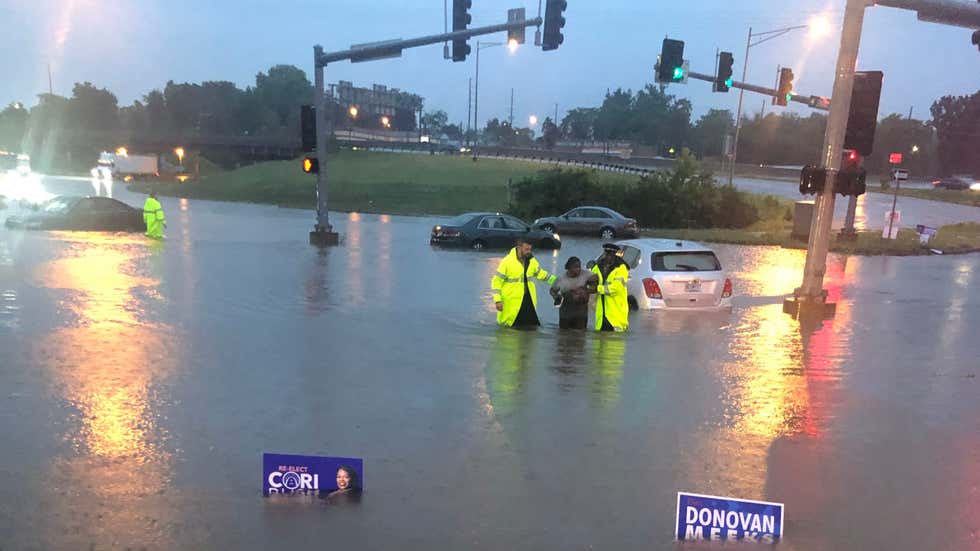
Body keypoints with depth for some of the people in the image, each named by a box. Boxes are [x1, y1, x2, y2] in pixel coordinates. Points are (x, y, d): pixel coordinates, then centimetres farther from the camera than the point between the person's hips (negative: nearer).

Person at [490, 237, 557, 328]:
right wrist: (497, 300, -13)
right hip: (512, 302, -5)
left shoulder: (531, 260, 4)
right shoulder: (507, 261, -12)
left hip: (529, 301, 5)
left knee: (531, 326, 7)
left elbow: (540, 273, 20)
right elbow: (496, 281, -8)